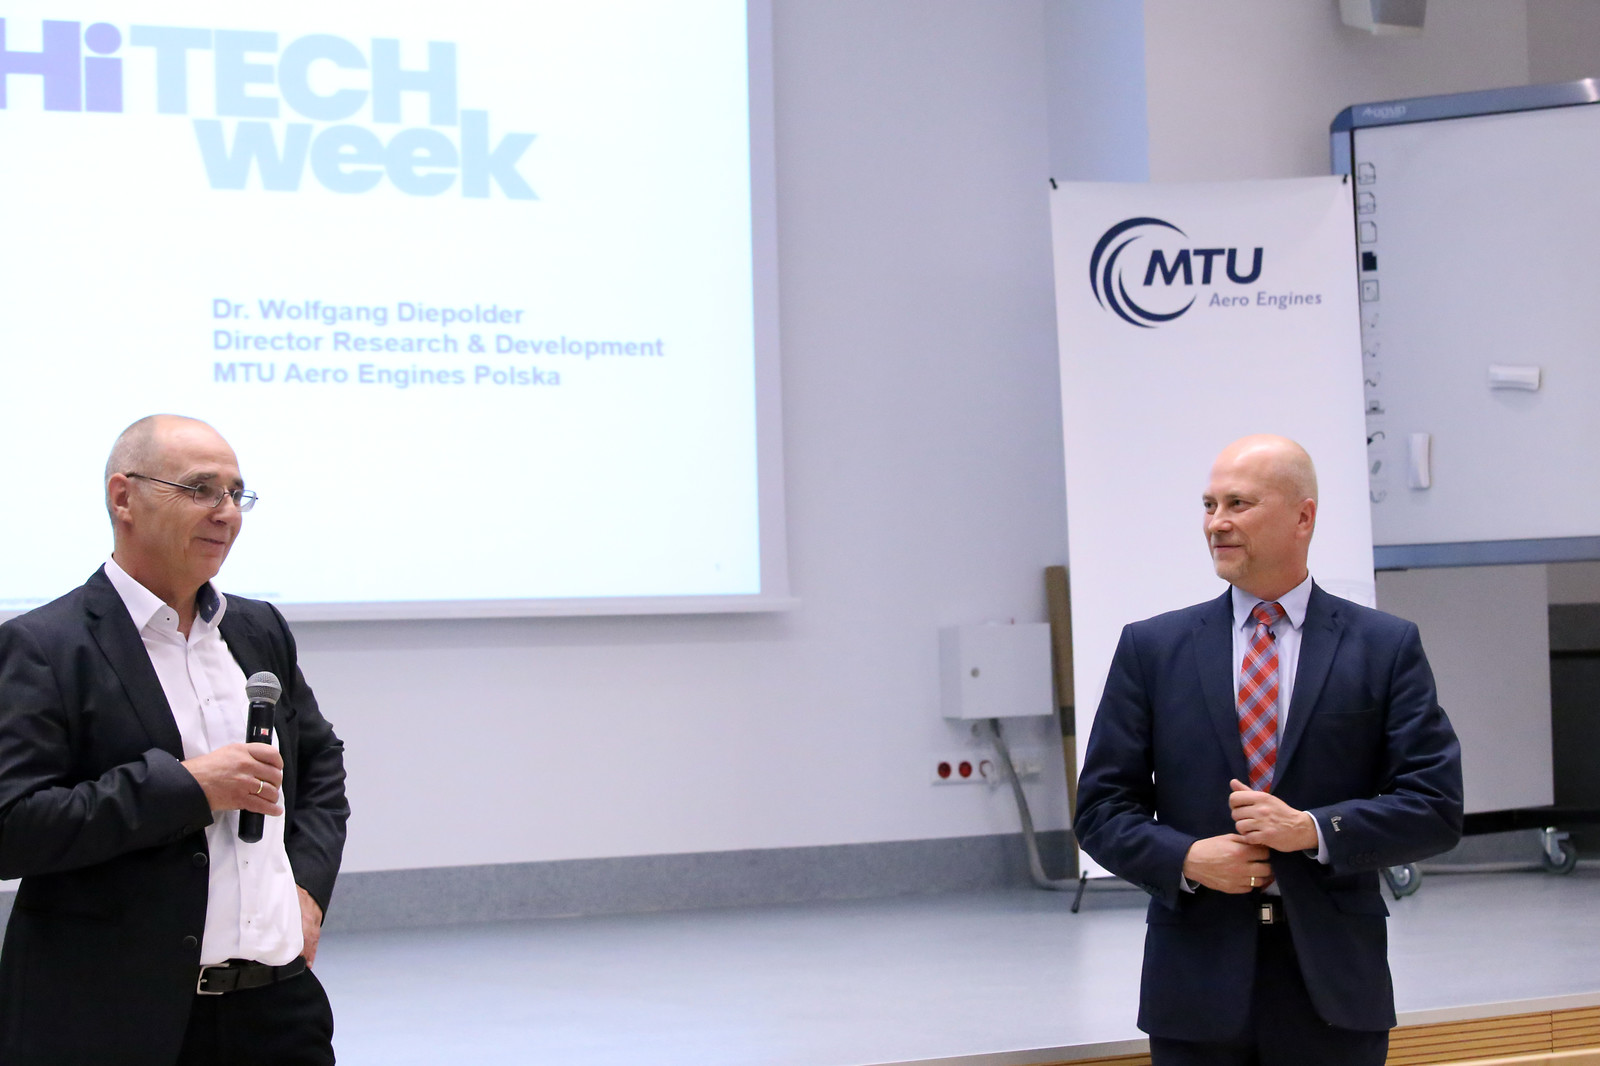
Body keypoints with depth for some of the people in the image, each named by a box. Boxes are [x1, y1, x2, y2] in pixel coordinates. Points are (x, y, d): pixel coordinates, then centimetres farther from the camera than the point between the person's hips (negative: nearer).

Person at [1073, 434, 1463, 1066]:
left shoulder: (1386, 647, 3)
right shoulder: (1152, 648, 6)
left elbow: (1436, 806, -2)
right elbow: (1101, 807, 5)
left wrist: (1313, 830, -15)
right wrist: (1185, 858, -13)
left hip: (1335, 989, 0)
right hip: (1197, 986, 1)